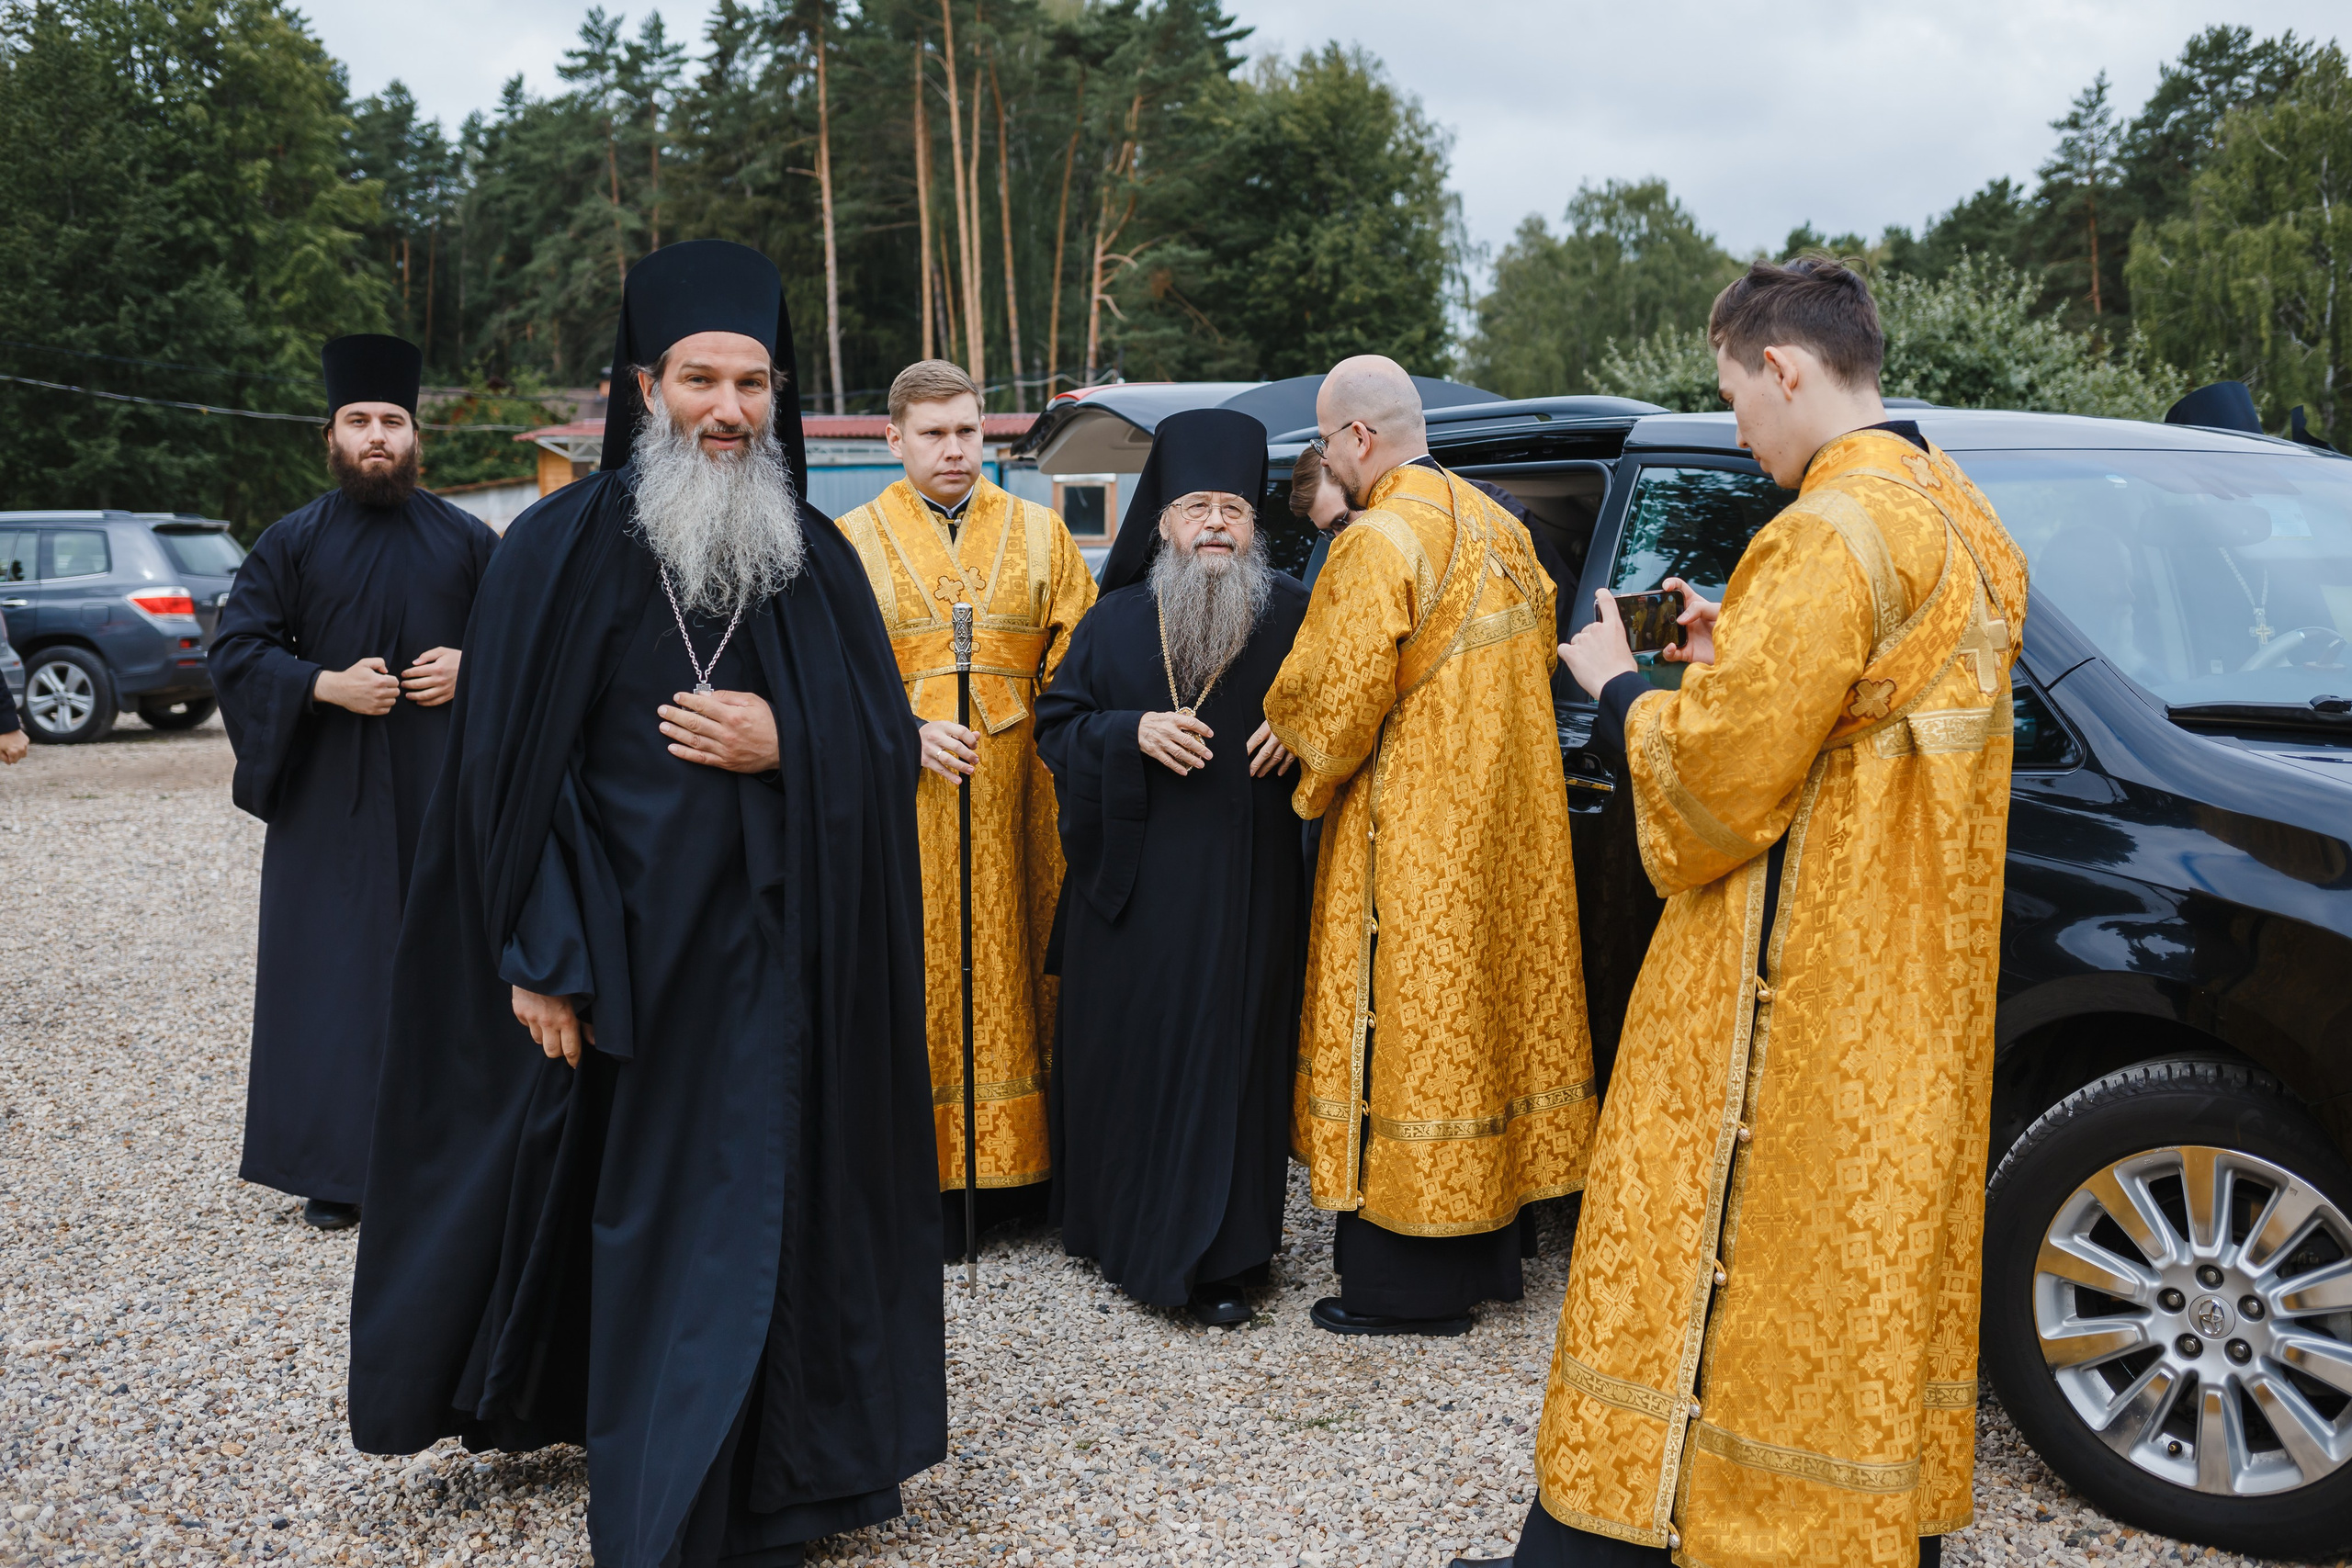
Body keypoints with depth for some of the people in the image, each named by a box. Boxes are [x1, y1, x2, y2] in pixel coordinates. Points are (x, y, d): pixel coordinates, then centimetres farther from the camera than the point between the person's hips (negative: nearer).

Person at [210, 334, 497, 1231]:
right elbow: (236, 650, 2)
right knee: (334, 972, 0)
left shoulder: (467, 541, 8)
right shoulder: (293, 543, 5)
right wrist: (324, 685, -13)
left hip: (442, 787, 1)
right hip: (330, 796, 0)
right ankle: (334, 1170, 8)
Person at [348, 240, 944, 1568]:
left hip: (776, 961, 3)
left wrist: (785, 749, -13)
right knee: (632, 1200, 5)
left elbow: (888, 744, 7)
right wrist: (543, 957, -10)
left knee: (752, 1205, 7)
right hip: (621, 951, -2)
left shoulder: (818, 559, 6)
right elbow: (508, 765, -5)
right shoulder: (566, 547, -4)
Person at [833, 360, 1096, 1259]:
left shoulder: (1039, 533, 10)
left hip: (1017, 802, 2)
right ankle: (932, 1177, 7)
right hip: (907, 800, -1)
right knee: (919, 979, 0)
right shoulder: (853, 541, 6)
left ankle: (1018, 1164, 14)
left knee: (1013, 968, 5)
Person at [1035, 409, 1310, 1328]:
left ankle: (1217, 1261, 9)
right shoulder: (1116, 621, 6)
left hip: (1245, 888, -1)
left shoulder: (1294, 617, 4)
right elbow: (1056, 725, 6)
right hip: (1134, 881, 1)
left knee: (1229, 1060, 0)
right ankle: (1113, 1223, 25)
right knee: (1126, 1050, 6)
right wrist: (1134, 732, -12)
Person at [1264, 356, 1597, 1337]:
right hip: (1503, 829, 9)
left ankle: (1408, 1284, 8)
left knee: (1405, 1028, 0)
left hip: (1413, 844, -9)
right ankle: (1485, 1250, 28)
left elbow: (1330, 703, -18)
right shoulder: (1499, 528, 9)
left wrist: (1310, 775, 1)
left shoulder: (1379, 544, -19)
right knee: (1486, 1005, 16)